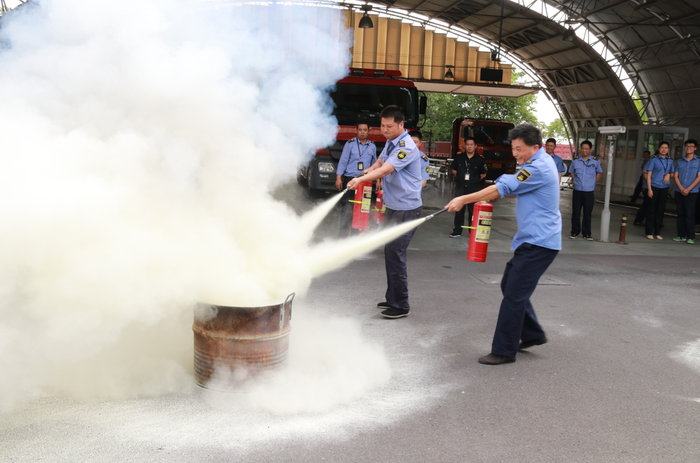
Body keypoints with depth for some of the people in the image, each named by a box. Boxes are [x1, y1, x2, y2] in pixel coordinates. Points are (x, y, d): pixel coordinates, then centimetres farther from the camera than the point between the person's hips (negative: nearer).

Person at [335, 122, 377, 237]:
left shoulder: (372, 146, 12)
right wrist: (338, 177, -8)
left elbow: (374, 164, 19)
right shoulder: (350, 144, 1)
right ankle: (344, 234, 1)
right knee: (346, 207, -4)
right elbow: (343, 161, -2)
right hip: (349, 179, -3)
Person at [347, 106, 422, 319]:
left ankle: (400, 305, -1)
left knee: (395, 254, -10)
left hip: (406, 209, -10)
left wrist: (361, 179, -41)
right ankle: (392, 299, 26)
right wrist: (367, 172, 0)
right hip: (393, 206, 10)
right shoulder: (390, 142, 10)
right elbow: (380, 162, 22)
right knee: (390, 252, 15)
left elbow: (386, 169, -30)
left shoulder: (407, 147, -19)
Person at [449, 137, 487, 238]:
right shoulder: (459, 157, 6)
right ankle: (457, 231, 13)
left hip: (474, 189, -2)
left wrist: (476, 180, 3)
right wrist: (460, 178, 9)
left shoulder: (480, 160, 2)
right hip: (460, 187, 2)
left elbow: (483, 174, 10)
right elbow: (453, 170, 17)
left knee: (473, 210, 1)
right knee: (459, 210, 5)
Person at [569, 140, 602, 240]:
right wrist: (577, 182, 9)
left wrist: (593, 183, 8)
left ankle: (587, 234, 11)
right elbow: (572, 173, 19)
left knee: (587, 213, 3)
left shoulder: (595, 162, 1)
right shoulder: (575, 161, 4)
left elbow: (599, 173, 15)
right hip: (577, 191, 1)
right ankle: (575, 232, 14)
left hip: (589, 192, -1)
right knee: (575, 212, 4)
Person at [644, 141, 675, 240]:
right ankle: (649, 232, 4)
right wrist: (649, 189, -11)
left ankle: (657, 232, 14)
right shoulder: (654, 160, -2)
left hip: (664, 188, 4)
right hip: (654, 186, -4)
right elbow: (648, 175, -4)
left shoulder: (670, 161, 10)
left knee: (661, 210, 7)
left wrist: (669, 175, -5)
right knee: (651, 209, -2)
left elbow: (673, 173, 20)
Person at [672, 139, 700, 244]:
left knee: (690, 214, -6)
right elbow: (676, 176, 7)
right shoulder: (679, 161, 12)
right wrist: (681, 188, -7)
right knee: (680, 214, 6)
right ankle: (681, 235, 13)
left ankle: (691, 237, -3)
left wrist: (688, 189, -11)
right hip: (679, 191, 4)